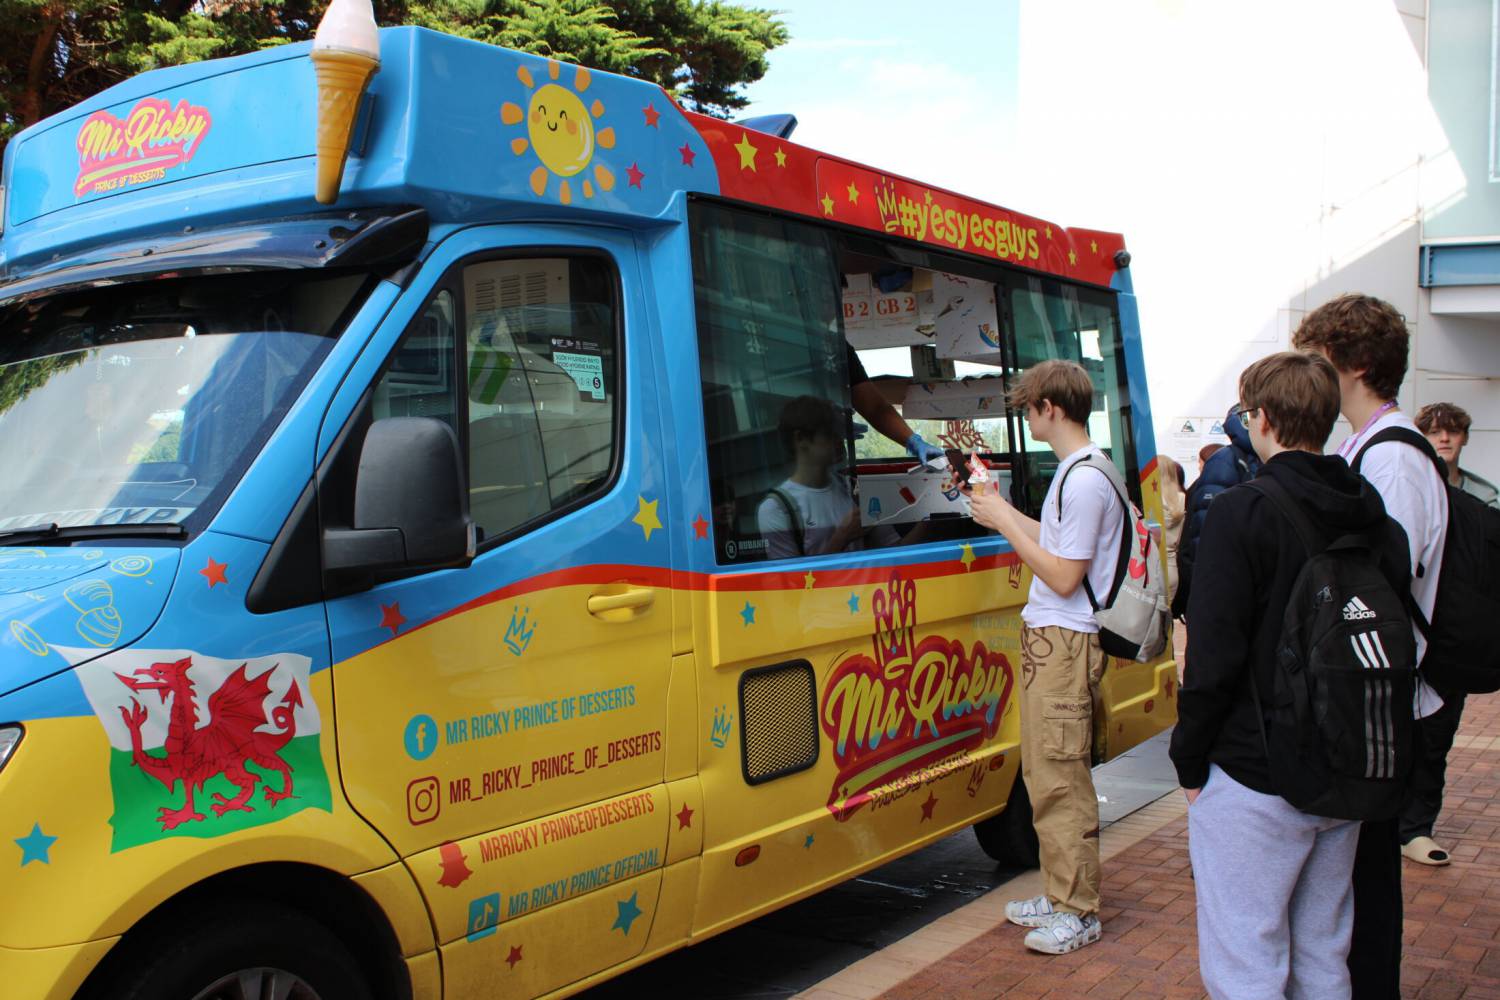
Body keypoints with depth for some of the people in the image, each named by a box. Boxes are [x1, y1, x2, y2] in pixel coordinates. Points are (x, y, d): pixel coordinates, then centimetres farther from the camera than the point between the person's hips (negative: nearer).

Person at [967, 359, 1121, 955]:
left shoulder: (1084, 480, -18)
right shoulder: (1079, 469, 14)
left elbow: (1064, 575, -19)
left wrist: (1005, 524, -13)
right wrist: (1003, 513, 17)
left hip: (1063, 643, -11)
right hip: (1050, 638, 11)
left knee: (1060, 779, -4)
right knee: (1045, 773, 16)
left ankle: (1079, 913, 6)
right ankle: (1059, 894, 27)